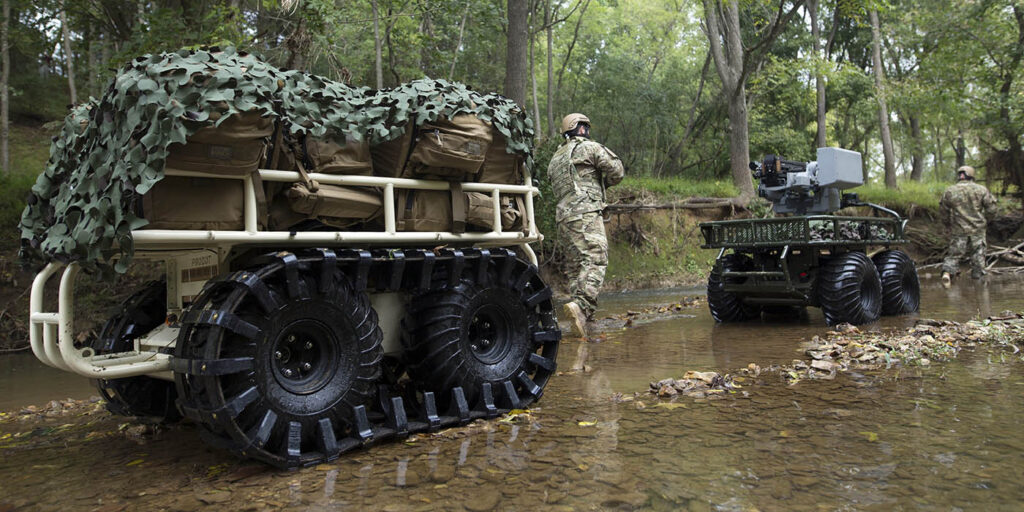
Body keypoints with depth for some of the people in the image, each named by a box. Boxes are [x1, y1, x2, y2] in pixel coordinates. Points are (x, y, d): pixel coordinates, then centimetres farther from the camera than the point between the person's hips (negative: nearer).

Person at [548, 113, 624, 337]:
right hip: (586, 213, -7)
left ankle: (580, 316, 8)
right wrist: (601, 183, 21)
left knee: (576, 266, 10)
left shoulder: (555, 158, 26)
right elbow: (617, 171, 1)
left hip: (564, 217, 8)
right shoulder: (590, 148, 4)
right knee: (595, 261, -16)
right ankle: (581, 304, -35)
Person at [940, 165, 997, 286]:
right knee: (978, 254, 12)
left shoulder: (949, 191, 1)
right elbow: (991, 209, -1)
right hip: (977, 229, 0)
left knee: (954, 254, 3)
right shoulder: (981, 189, -1)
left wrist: (949, 224, 22)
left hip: (958, 231, 0)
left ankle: (947, 272, -21)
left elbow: (943, 213, 7)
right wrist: (983, 219, 16)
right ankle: (978, 278, 15)